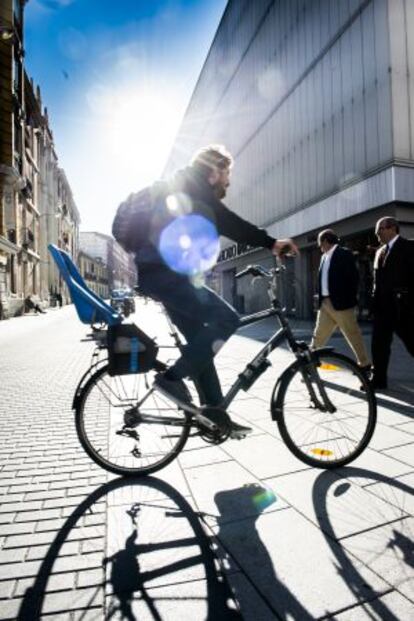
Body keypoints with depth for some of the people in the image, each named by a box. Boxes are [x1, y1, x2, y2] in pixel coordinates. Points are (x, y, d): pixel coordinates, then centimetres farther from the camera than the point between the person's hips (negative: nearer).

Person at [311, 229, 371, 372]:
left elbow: (353, 277, -12)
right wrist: (320, 298, 11)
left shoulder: (344, 253, -7)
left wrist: (350, 300, -13)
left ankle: (365, 364, 18)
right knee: (318, 335, 9)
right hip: (325, 303, 7)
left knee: (352, 334, 3)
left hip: (341, 303, -7)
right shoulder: (324, 256, 16)